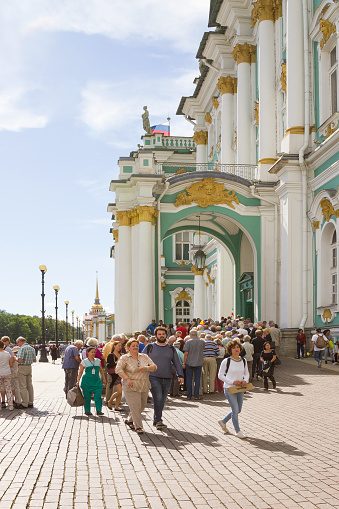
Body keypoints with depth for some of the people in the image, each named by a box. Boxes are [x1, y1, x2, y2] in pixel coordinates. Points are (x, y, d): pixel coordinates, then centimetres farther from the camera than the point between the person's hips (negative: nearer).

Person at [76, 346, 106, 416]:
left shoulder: (98, 361, 10)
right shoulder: (84, 362, 1)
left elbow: (101, 370, 19)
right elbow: (80, 372, 4)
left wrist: (104, 379, 19)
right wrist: (78, 381, -2)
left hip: (97, 381, 2)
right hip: (87, 381, -2)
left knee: (98, 396, -9)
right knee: (87, 397, 2)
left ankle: (98, 411, -7)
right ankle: (87, 411, 15)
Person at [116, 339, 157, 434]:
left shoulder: (144, 357, 10)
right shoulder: (124, 358, -2)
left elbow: (154, 367, 8)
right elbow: (118, 369, -13)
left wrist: (147, 368, -14)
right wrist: (127, 379, -24)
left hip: (144, 387, 5)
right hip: (131, 387, -5)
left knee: (142, 406, 12)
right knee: (135, 406, -9)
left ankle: (129, 420, 33)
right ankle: (138, 426, 2)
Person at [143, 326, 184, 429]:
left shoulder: (171, 349, 13)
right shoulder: (150, 347, 5)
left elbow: (177, 363, 12)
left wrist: (180, 375, -1)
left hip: (167, 379, 4)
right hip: (154, 378, -4)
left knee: (162, 401, 7)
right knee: (158, 398, -17)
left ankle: (155, 420, 19)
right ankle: (158, 420, -11)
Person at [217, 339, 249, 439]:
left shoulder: (244, 360, 3)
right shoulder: (226, 361, -12)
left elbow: (246, 373, 14)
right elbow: (220, 375, -8)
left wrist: (245, 380, -9)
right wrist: (232, 381, -18)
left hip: (239, 388, 6)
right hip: (229, 388, -6)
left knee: (238, 410, 13)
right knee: (235, 410, -5)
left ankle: (223, 421, 36)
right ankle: (237, 431, 13)